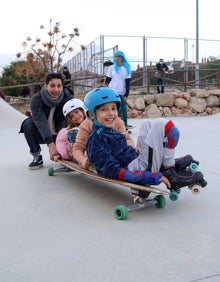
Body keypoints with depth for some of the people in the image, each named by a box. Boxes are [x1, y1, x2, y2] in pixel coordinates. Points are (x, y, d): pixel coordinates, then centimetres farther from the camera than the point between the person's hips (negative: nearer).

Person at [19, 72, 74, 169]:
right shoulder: (36, 99, -22)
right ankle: (37, 156, -11)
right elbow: (40, 122, -35)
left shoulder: (68, 98, -18)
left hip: (60, 135, 1)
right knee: (28, 123, -28)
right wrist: (51, 144, -50)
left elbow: (67, 121, -29)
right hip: (42, 135, -1)